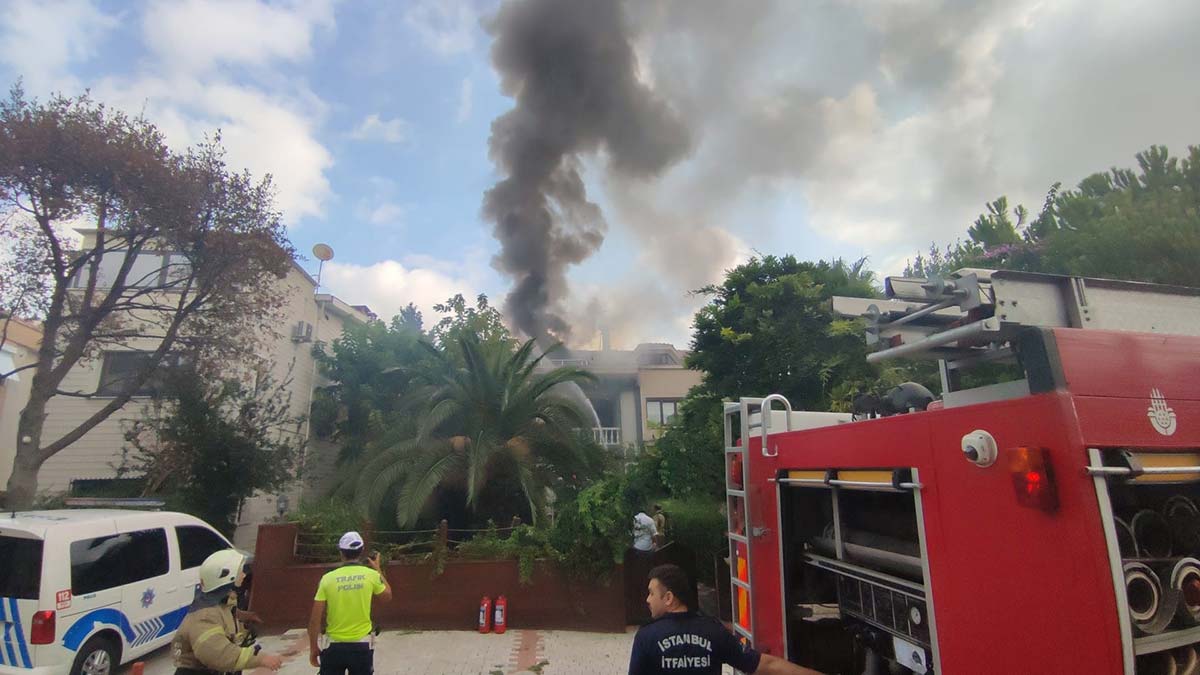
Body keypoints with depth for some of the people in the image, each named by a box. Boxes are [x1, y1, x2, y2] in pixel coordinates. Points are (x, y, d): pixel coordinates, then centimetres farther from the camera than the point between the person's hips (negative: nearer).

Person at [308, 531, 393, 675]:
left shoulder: (328, 578, -6)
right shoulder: (371, 575, -7)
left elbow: (315, 619, -5)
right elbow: (387, 596, 11)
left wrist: (313, 648, 7)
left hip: (334, 647, 1)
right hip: (362, 646, 0)